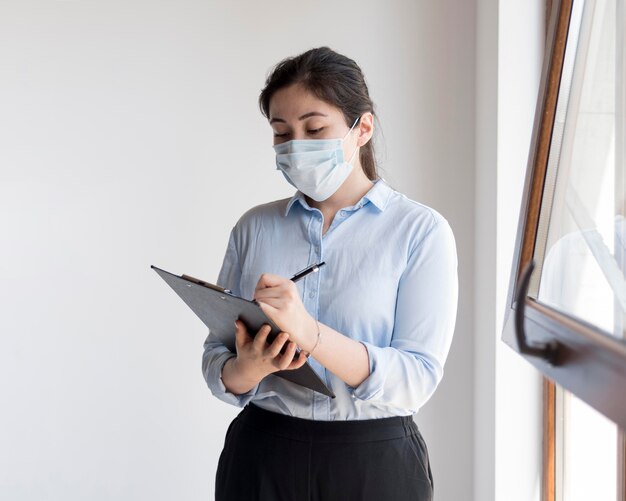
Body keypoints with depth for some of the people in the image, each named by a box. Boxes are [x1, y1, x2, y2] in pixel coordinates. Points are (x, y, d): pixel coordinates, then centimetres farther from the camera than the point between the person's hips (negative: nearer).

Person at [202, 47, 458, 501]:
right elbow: (216, 363, 2)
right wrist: (247, 369, -20)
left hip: (374, 462, -2)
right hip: (261, 458, 3)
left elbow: (417, 379, -16)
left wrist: (311, 334, -29)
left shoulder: (422, 230, -7)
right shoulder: (254, 227, 2)